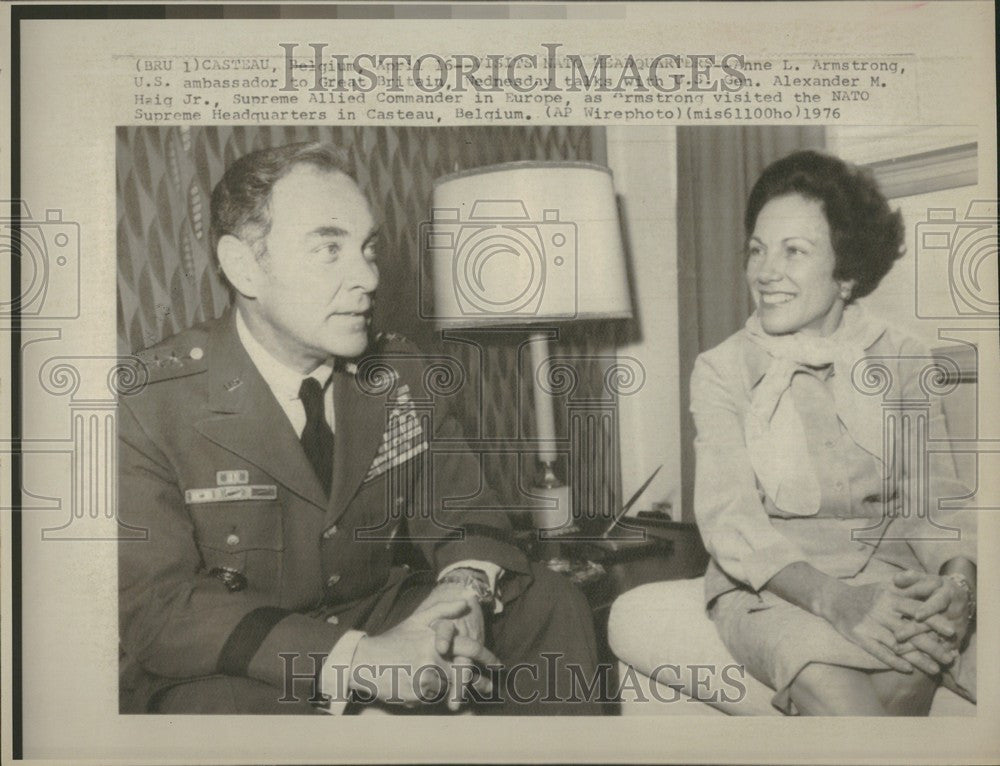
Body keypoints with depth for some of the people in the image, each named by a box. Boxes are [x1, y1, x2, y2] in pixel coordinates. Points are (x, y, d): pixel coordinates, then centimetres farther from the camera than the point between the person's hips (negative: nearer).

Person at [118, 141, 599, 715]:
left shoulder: (399, 374, 0)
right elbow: (156, 608, -23)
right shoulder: (148, 406, -17)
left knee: (548, 604, -9)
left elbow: (462, 511, 6)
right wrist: (360, 659, -33)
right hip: (235, 674, -4)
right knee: (225, 701, -37)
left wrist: (463, 588, -20)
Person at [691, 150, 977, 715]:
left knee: (918, 643, -33)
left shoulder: (902, 361, 6)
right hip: (769, 588, -2)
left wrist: (958, 578, -24)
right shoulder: (722, 371, -2)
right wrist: (837, 599, -29)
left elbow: (938, 493, 0)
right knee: (827, 681, -35)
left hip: (890, 575, 3)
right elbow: (729, 520, -12)